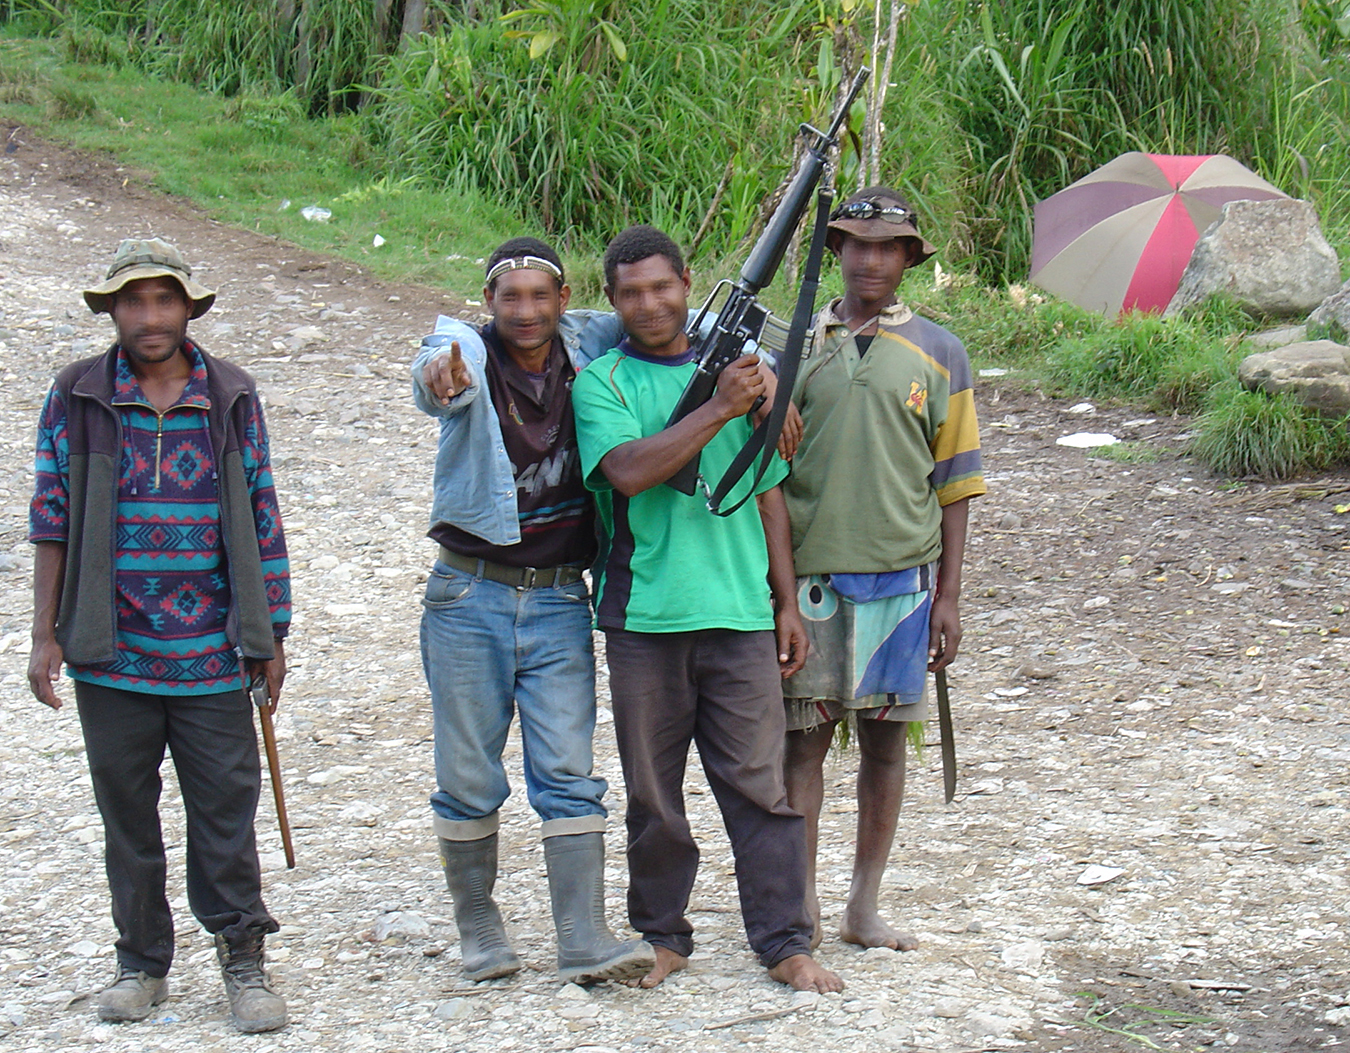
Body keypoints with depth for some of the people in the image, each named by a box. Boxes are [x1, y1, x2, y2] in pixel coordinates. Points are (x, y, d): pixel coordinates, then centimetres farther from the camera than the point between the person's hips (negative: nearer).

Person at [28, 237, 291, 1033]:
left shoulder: (232, 398, 4)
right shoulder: (77, 400, 1)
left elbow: (262, 520, 7)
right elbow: (52, 522, 4)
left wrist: (272, 636, 6)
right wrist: (46, 635, 1)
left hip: (213, 654, 0)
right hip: (111, 657, 0)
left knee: (226, 811, 1)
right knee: (127, 816, 9)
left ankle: (244, 962, 13)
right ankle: (143, 962, 22)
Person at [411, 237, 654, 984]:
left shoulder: (583, 348, 3)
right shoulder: (469, 355, -8)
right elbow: (439, 377, -32)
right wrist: (439, 376, -58)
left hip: (559, 600, 2)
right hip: (470, 595, -2)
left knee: (568, 775, -4)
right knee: (468, 778, 5)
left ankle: (584, 942, -9)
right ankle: (478, 929, 20)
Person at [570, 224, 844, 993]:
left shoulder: (734, 367, 12)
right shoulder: (602, 383, 2)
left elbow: (768, 491, 16)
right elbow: (630, 469, -17)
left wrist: (787, 601, 12)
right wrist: (717, 410, -20)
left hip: (740, 612, 2)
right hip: (646, 613, -2)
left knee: (760, 783, 1)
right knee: (653, 791, 7)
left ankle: (786, 942, 6)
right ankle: (661, 938, 19)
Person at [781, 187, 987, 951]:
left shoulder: (938, 354, 6)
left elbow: (954, 480, 7)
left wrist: (949, 594, 2)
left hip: (901, 574, 0)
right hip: (808, 572, 0)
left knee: (885, 737, 6)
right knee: (804, 736, 0)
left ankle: (865, 906, 15)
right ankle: (801, 906, 7)